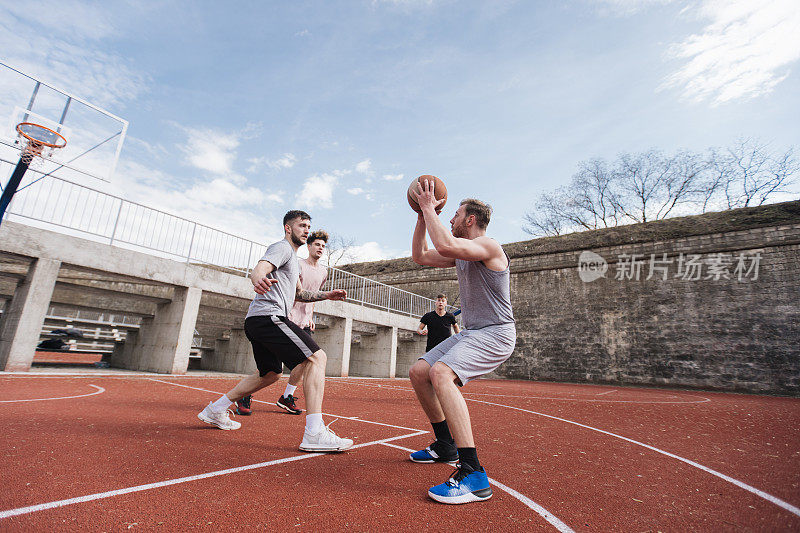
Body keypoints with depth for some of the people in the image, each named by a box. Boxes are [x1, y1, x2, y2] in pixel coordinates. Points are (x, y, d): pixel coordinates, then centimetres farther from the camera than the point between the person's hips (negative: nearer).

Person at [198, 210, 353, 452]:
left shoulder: (293, 257, 27)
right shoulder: (282, 248, -2)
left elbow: (298, 293, 32)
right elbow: (258, 269, -21)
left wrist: (326, 295, 20)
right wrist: (259, 279, -45)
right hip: (269, 316, -11)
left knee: (270, 374, 24)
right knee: (316, 358, -19)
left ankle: (215, 410, 33)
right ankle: (315, 433, -25)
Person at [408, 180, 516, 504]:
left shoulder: (488, 246, -14)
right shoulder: (460, 253, 15)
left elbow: (445, 245, -33)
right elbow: (420, 256, 18)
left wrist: (429, 207, -19)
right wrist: (424, 215, 11)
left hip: (495, 335, -10)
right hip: (470, 333, 10)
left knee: (441, 373, -32)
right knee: (418, 372, 7)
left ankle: (473, 476, -27)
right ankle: (446, 447, 21)